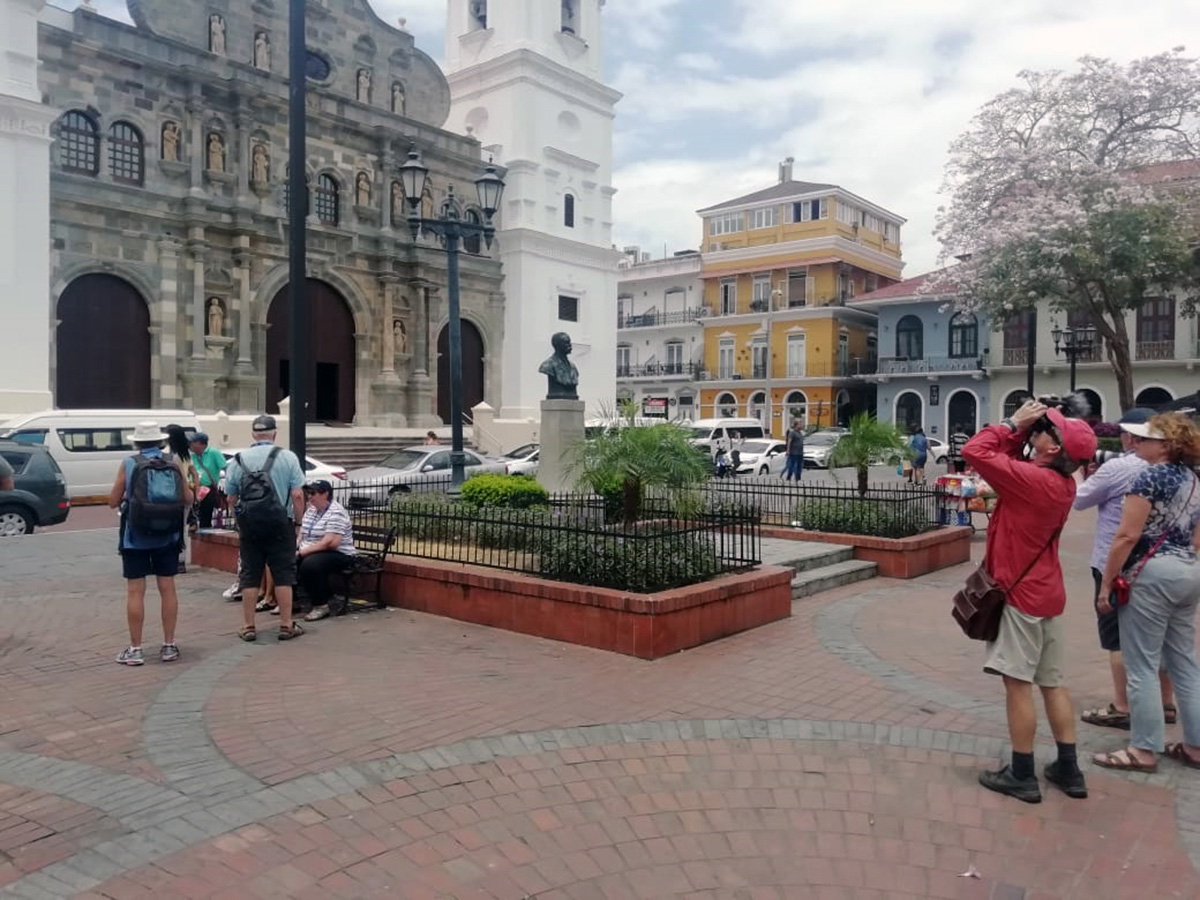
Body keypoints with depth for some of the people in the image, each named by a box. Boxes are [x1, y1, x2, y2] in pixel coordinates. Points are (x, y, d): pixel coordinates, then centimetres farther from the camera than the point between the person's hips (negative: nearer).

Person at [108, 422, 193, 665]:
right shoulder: (174, 463, -1)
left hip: (135, 537, -2)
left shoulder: (129, 464, -6)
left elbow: (113, 501, 0)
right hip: (167, 536, 2)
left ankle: (135, 649, 8)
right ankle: (169, 645, 15)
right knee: (167, 588, 9)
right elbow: (188, 500, 2)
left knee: (135, 591, 4)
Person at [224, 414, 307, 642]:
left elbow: (231, 498, 7)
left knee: (249, 575, 9)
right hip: (279, 523, -2)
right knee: (283, 574, 4)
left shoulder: (238, 460, 4)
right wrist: (299, 520, 0)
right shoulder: (287, 457, -5)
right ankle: (286, 625, 7)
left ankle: (248, 626, 14)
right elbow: (297, 495, -10)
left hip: (248, 525, 3)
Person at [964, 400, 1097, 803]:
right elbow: (1010, 459, 16)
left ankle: (1022, 776, 7)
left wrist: (1013, 423, -11)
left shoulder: (1032, 479, -21)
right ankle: (1068, 769, 22)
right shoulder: (1061, 483, 5)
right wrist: (1020, 431, 2)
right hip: (1046, 591, 9)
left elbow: (975, 451, -21)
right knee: (1052, 682, 14)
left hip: (1022, 593, -9)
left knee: (1017, 682, -1)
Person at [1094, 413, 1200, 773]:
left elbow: (1127, 536, -18)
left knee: (1142, 667, -1)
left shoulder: (1151, 476, -13)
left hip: (1152, 573, -9)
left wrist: (1106, 582, -12)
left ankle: (1144, 750, 5)